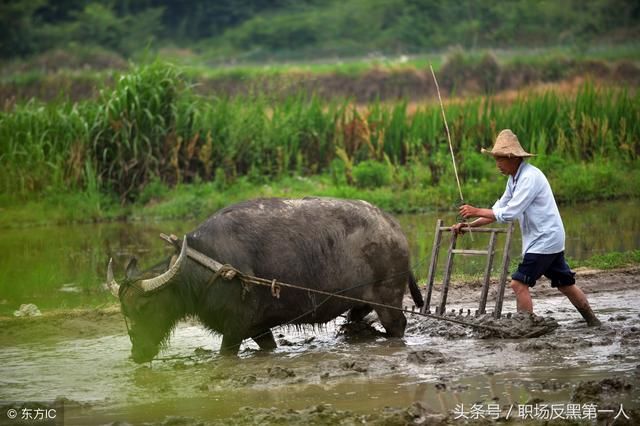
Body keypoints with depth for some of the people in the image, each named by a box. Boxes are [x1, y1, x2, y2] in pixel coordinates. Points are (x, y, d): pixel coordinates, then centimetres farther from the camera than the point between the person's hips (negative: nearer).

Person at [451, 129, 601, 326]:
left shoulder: (530, 177, -20)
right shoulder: (514, 178, 10)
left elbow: (509, 213, -23)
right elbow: (499, 209, 14)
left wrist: (476, 211, -17)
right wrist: (470, 225, 6)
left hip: (545, 239, -10)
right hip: (549, 240, 10)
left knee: (519, 283, -12)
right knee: (565, 284, 16)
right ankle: (593, 322, 25)